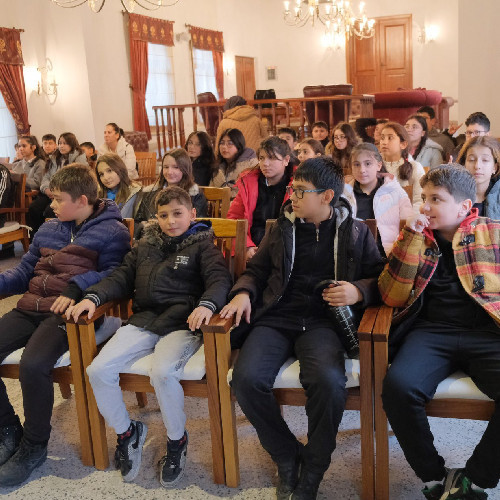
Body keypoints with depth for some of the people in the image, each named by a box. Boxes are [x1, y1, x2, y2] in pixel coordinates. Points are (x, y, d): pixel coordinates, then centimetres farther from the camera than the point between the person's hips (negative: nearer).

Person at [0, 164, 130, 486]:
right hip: (29, 309, 7)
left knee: (33, 366, -30)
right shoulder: (48, 229, 21)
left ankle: (34, 445, -6)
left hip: (68, 312, -7)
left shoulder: (112, 232, 1)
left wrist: (77, 286, -24)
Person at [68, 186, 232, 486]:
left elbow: (219, 279, -6)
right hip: (143, 321, 5)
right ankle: (126, 432, 10)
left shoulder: (202, 245, 8)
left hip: (181, 324, -5)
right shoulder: (146, 246, 21)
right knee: (99, 370, -15)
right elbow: (122, 278, 20)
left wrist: (207, 304, -27)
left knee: (163, 373, -32)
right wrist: (93, 297, 2)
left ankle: (177, 439, -3)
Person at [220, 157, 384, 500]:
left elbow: (380, 278, 11)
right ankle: (287, 456, 2)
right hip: (276, 318, 3)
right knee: (247, 379, -26)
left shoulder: (356, 232, 11)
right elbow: (256, 270, 23)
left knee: (329, 381, -34)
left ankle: (312, 471, -6)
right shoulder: (282, 228, 16)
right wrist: (243, 292, 2)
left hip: (323, 321, -2)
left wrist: (358, 292, -11)